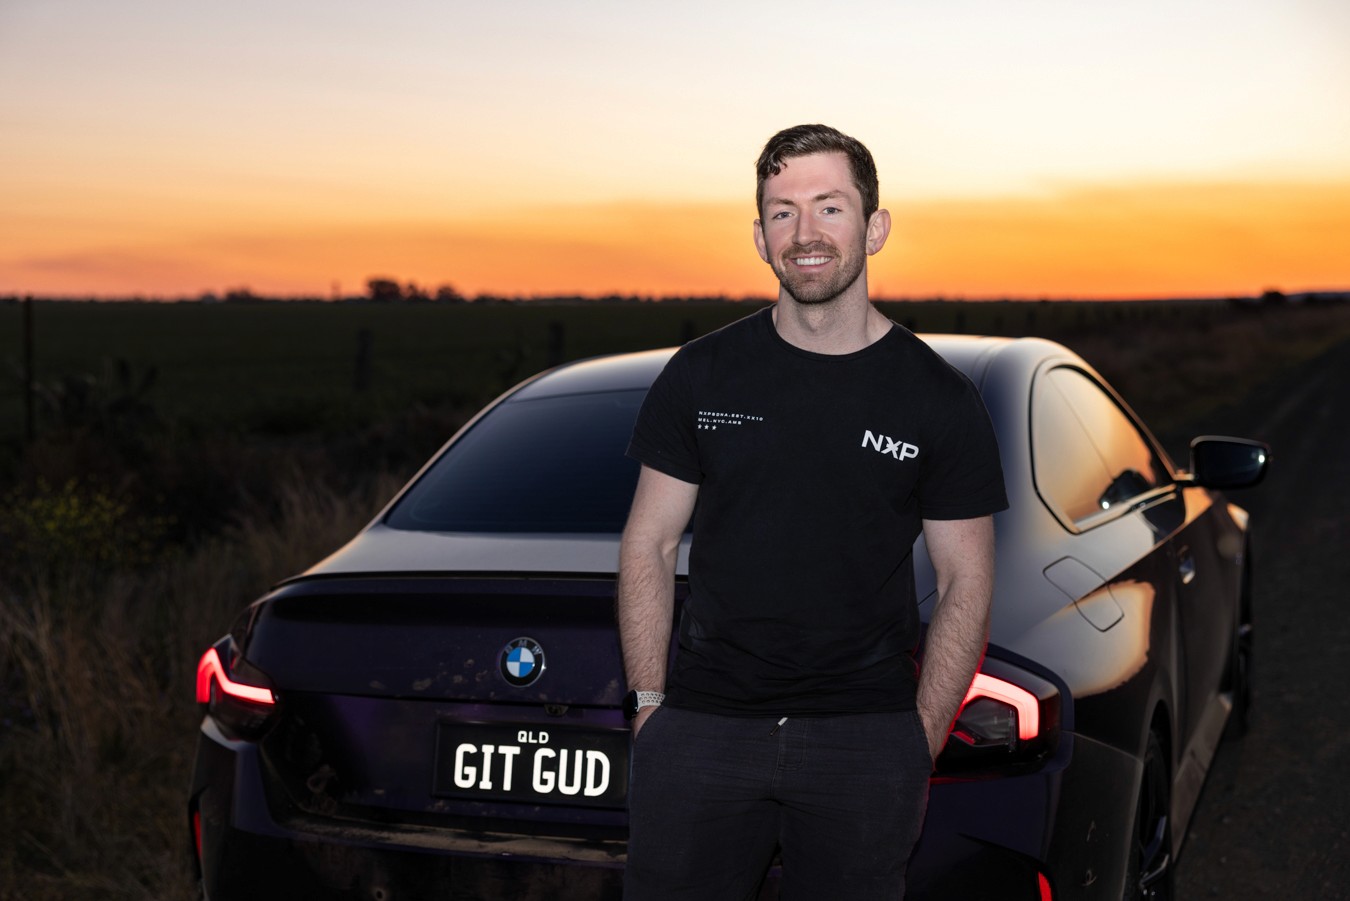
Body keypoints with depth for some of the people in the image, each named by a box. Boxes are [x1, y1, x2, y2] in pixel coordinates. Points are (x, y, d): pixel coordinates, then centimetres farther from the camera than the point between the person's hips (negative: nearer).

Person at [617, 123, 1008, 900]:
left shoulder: (940, 400, 1)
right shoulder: (701, 375, 4)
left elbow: (967, 583, 4)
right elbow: (649, 548, 7)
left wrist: (919, 744, -2)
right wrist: (649, 705, 1)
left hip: (868, 744, 0)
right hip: (702, 730, 1)